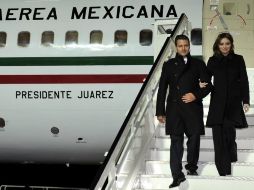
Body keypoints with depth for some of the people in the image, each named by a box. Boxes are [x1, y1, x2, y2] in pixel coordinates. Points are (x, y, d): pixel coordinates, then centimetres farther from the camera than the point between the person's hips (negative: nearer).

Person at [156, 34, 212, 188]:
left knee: (194, 138, 5)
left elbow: (208, 85, 8)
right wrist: (160, 111, 5)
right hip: (174, 108, 0)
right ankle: (177, 175, -6)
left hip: (193, 107, 1)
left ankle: (192, 166, 27)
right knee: (176, 141, -4)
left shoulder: (198, 64, 10)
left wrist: (196, 95, -11)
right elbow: (162, 89, 9)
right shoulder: (168, 65, 11)